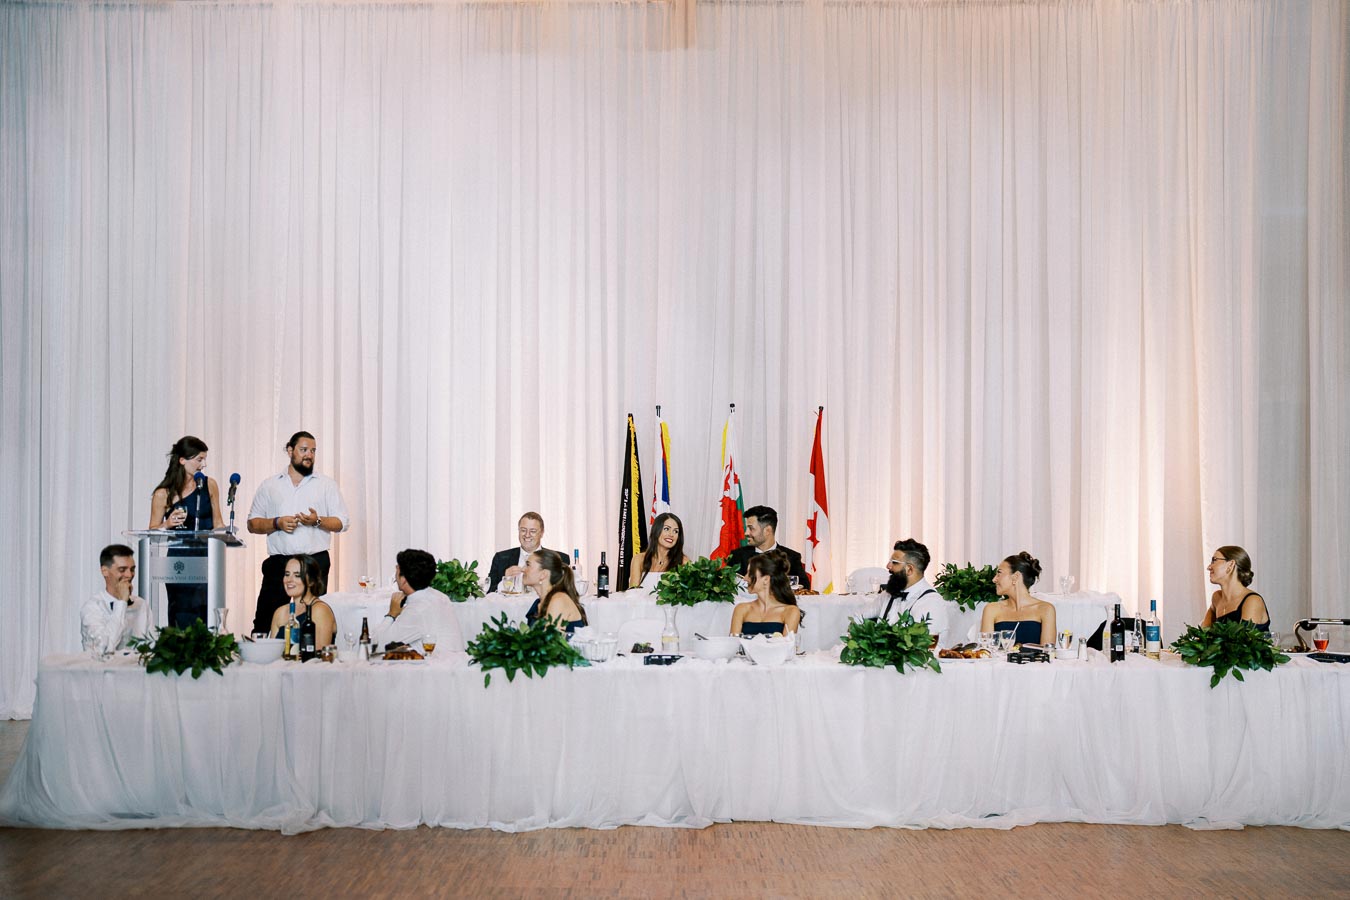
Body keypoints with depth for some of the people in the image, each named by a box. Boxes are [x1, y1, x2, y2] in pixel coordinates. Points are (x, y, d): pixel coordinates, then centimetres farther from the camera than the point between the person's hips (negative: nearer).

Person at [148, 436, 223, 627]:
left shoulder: (209, 485, 8)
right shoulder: (163, 494, -1)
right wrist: (168, 524, -14)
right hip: (179, 561, -2)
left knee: (205, 616, -5)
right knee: (182, 618, -2)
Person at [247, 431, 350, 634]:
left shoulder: (327, 485, 11)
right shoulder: (269, 486, 13)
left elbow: (342, 522, 5)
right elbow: (252, 524, 10)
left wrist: (318, 521, -12)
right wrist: (277, 523, -8)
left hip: (315, 563, 0)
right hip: (278, 563, 0)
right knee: (265, 621, -6)